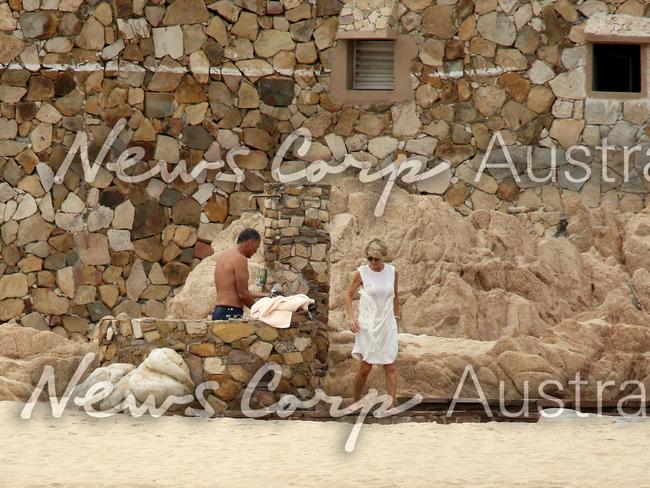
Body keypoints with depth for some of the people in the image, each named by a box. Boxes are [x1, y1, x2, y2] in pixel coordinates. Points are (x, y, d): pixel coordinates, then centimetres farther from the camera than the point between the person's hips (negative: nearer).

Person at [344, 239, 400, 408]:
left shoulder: (392, 272, 1)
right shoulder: (361, 273, -6)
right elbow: (349, 295, 3)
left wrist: (396, 316, 16)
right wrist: (351, 317, -8)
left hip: (387, 324, 2)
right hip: (368, 325, -2)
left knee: (390, 366, -3)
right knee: (365, 367, -2)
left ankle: (392, 406, -3)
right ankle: (356, 403, 18)